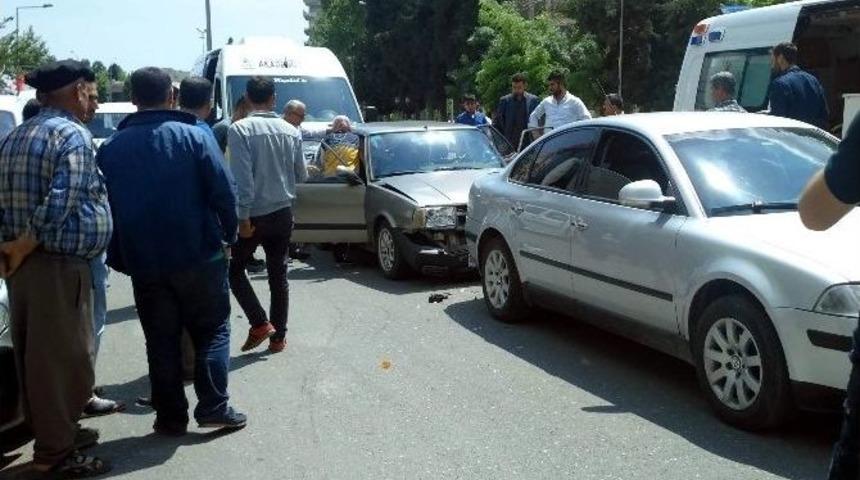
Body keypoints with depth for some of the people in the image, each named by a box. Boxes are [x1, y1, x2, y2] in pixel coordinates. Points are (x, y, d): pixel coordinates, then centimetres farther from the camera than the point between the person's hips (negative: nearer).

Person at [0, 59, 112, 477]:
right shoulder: (73, 135, -12)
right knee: (65, 357, -1)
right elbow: (59, 205, -22)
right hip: (59, 265, -9)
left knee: (34, 354, 16)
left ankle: (53, 431, 29)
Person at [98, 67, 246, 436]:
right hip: (199, 256, -2)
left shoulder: (111, 148, 5)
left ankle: (170, 416, 14)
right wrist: (228, 235, 2)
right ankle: (213, 408, 6)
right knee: (212, 331, 10)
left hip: (143, 263, 3)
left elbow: (105, 207, 8)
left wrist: (118, 259, 15)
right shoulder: (194, 137, -6)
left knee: (160, 340, 11)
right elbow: (224, 191, -11)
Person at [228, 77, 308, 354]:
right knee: (278, 274, 12)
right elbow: (301, 175, 11)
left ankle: (260, 323, 2)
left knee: (234, 269, 14)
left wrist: (243, 217, -16)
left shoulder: (240, 129, -12)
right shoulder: (291, 131, 3)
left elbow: (243, 177, -19)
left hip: (254, 215, -4)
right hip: (283, 214, 4)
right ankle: (278, 337, 16)